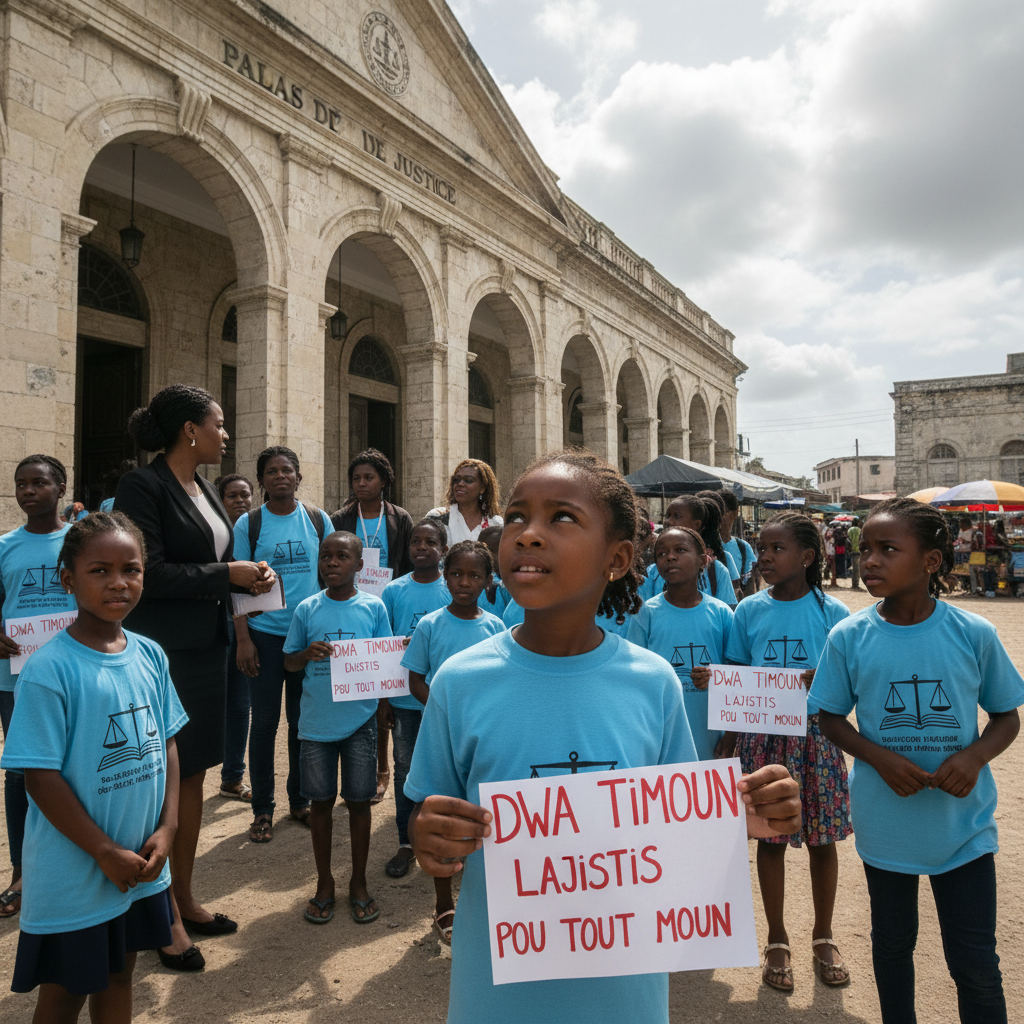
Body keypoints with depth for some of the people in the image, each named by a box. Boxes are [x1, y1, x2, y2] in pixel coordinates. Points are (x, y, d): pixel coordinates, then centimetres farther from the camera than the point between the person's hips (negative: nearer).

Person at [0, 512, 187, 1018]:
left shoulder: (150, 655, -2)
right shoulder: (49, 669, -20)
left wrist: (167, 828, -4)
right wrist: (107, 853, -16)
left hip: (144, 867, 5)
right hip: (73, 876, -5)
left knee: (119, 975, 23)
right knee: (64, 994, 16)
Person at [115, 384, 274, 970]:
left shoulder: (206, 489, 12)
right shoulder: (144, 485, -13)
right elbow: (151, 574, -20)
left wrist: (250, 575, 1)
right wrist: (226, 574, -17)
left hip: (207, 646, 8)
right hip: (163, 651, -8)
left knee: (194, 772, 15)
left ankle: (185, 898, 31)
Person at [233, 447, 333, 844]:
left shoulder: (319, 520, 4)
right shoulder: (248, 524, -1)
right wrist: (243, 639, -8)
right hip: (265, 634, -2)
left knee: (304, 720, 11)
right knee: (264, 722, 5)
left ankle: (300, 800, 26)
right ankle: (262, 809, 19)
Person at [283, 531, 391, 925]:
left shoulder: (373, 607, -2)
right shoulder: (307, 609, 0)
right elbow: (288, 662, 7)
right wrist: (308, 653, -14)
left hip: (360, 719, -1)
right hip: (316, 720, 1)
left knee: (358, 801, 9)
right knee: (321, 801, 11)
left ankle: (358, 883, 27)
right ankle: (324, 882, 29)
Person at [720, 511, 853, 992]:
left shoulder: (831, 611, -4)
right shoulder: (748, 612, -1)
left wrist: (818, 678, -21)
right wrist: (728, 742, 2)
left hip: (815, 733, 0)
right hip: (762, 735, 1)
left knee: (821, 837, 11)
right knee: (770, 836, 9)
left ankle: (823, 938, 33)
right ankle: (777, 941, 28)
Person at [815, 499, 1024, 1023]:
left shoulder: (975, 634, -10)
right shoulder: (848, 637, -11)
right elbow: (831, 717, -1)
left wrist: (975, 756, -17)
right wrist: (879, 758, -17)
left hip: (963, 822, 0)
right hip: (884, 820, 1)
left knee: (975, 962, 9)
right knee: (893, 942, 20)